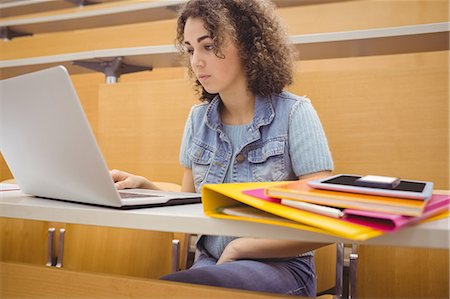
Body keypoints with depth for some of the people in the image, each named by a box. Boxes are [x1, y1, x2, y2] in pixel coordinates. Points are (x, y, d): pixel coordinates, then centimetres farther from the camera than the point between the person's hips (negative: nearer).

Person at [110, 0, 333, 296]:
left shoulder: (294, 113, -9)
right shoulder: (198, 118, 7)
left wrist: (239, 247, -18)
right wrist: (144, 186, -4)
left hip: (280, 265, -4)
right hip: (210, 261, 4)